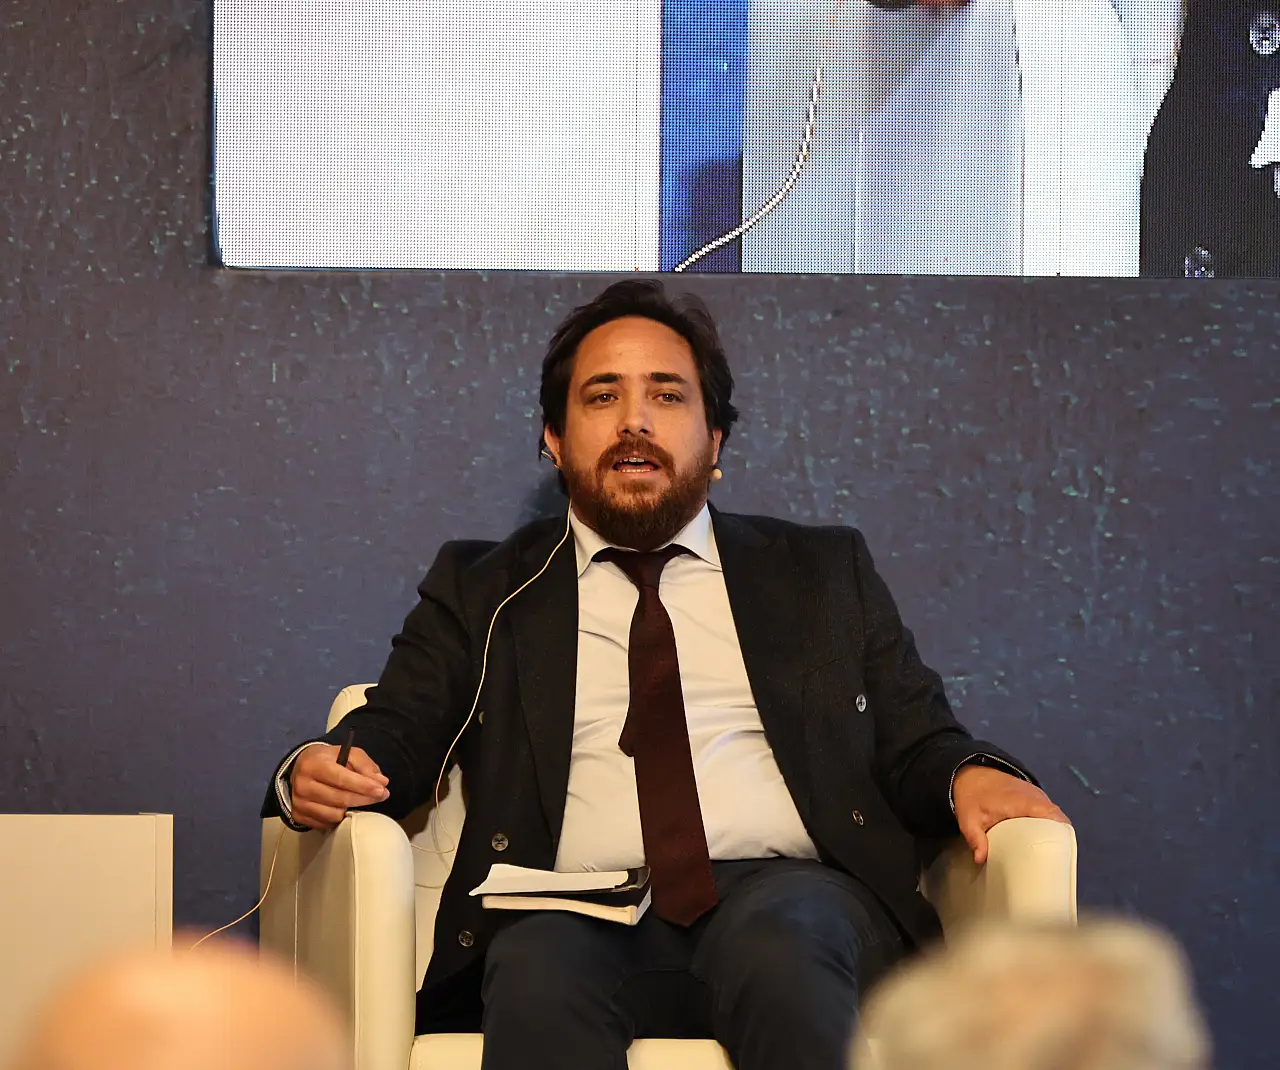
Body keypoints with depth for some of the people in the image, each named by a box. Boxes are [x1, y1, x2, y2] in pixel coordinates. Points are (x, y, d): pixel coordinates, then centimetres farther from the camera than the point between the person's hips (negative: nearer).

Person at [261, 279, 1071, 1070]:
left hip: (786, 897, 1)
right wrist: (318, 774, -11)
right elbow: (397, 734, 13)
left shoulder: (822, 573, 24)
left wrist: (970, 774, -4)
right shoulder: (482, 591, 23)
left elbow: (913, 740, 20)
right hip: (579, 924, 0)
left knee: (783, 945, -36)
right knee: (540, 970, -37)